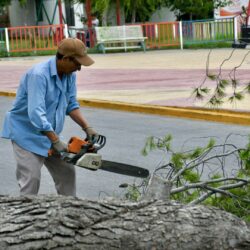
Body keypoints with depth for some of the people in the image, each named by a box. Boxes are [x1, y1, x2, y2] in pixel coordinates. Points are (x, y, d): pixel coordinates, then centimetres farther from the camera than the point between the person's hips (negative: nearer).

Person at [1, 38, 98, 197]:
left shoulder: (70, 75, -2)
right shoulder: (38, 75, -28)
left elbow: (71, 105, 7)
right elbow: (36, 113, -36)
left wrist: (87, 128, -6)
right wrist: (56, 141, -36)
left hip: (47, 134, 8)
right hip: (26, 133, -8)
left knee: (66, 171, 9)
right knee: (31, 179, -12)